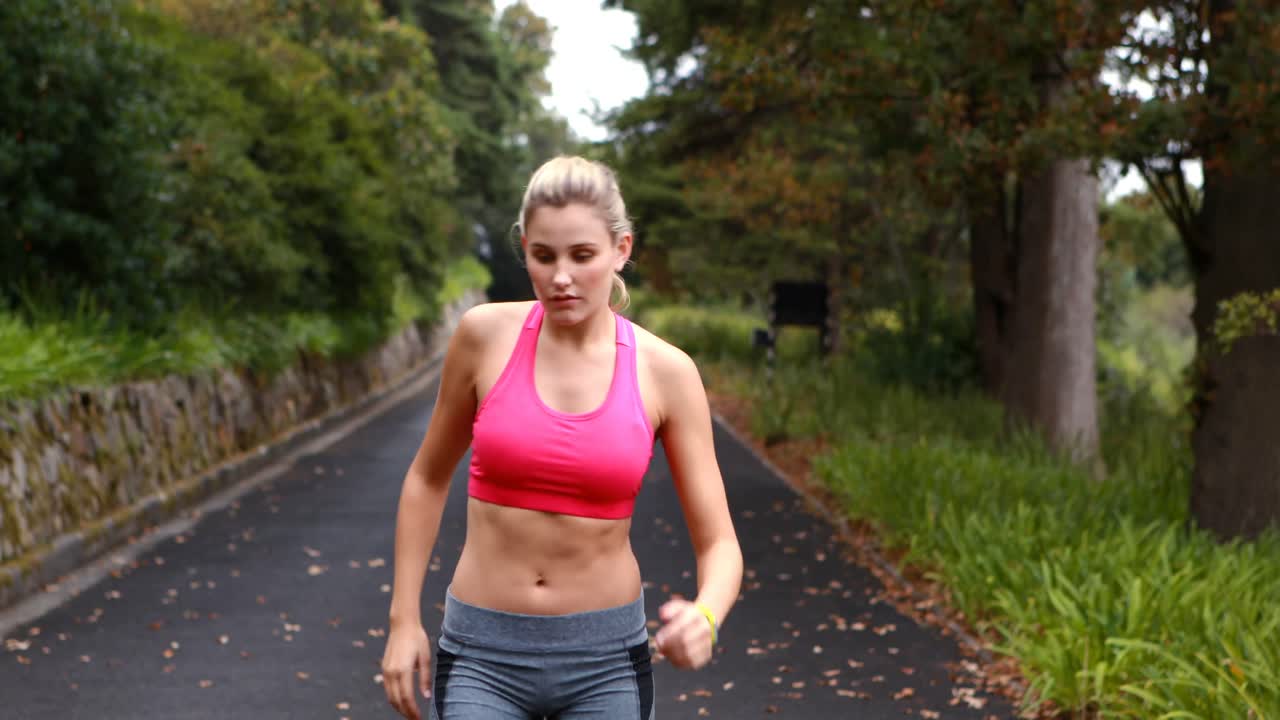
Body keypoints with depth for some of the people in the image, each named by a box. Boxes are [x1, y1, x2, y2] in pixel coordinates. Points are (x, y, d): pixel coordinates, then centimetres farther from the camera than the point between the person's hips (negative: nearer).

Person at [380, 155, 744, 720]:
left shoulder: (665, 371, -7)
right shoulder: (486, 334, -7)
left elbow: (719, 544, -5)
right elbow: (429, 477, 8)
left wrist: (704, 619, -27)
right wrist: (404, 619, 5)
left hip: (605, 657, 1)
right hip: (484, 655, 0)